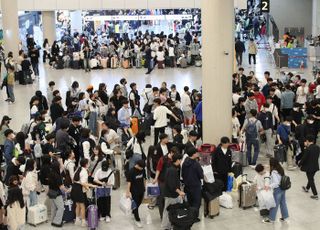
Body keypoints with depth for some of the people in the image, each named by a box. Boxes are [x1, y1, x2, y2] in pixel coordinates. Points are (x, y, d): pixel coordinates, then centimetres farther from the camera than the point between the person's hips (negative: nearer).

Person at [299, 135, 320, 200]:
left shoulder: (308, 149, -24)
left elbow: (304, 158, -19)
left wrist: (300, 164, -1)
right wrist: (307, 146, 4)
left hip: (309, 167, -7)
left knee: (311, 180, 5)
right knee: (311, 178, 26)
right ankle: (307, 188, 49)